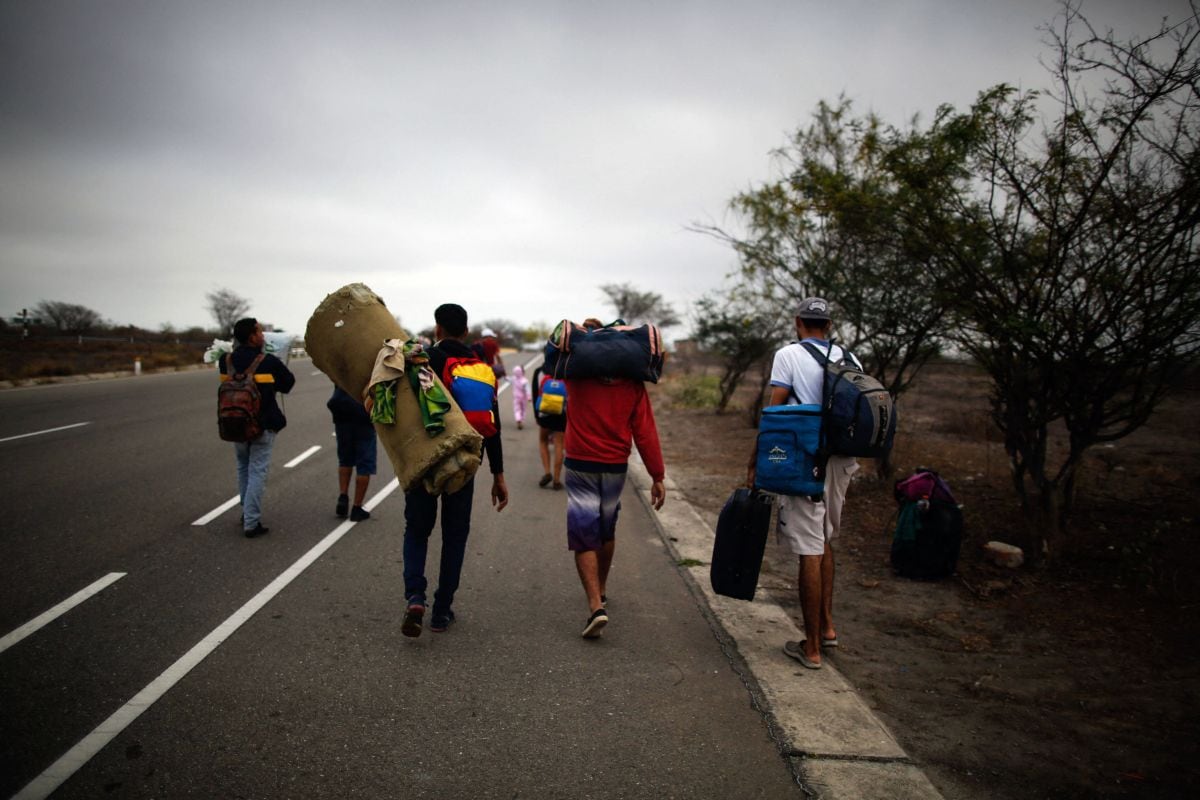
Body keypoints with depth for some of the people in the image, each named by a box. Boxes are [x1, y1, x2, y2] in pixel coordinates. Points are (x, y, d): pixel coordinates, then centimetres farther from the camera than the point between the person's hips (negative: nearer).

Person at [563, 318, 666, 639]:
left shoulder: (576, 374, -6)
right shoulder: (633, 383, -4)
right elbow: (645, 431, -6)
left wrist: (581, 330, 11)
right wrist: (658, 476, -3)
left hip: (580, 466, -2)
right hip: (616, 467, 2)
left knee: (584, 537, -1)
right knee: (606, 531, 21)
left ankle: (596, 606, -13)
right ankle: (601, 590, 38)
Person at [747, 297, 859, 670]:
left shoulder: (789, 355, -4)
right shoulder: (849, 359, 11)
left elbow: (774, 411, -9)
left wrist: (757, 458, -4)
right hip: (841, 459, 6)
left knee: (810, 550, -3)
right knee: (824, 541, 22)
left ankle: (811, 648, 5)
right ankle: (827, 625, 28)